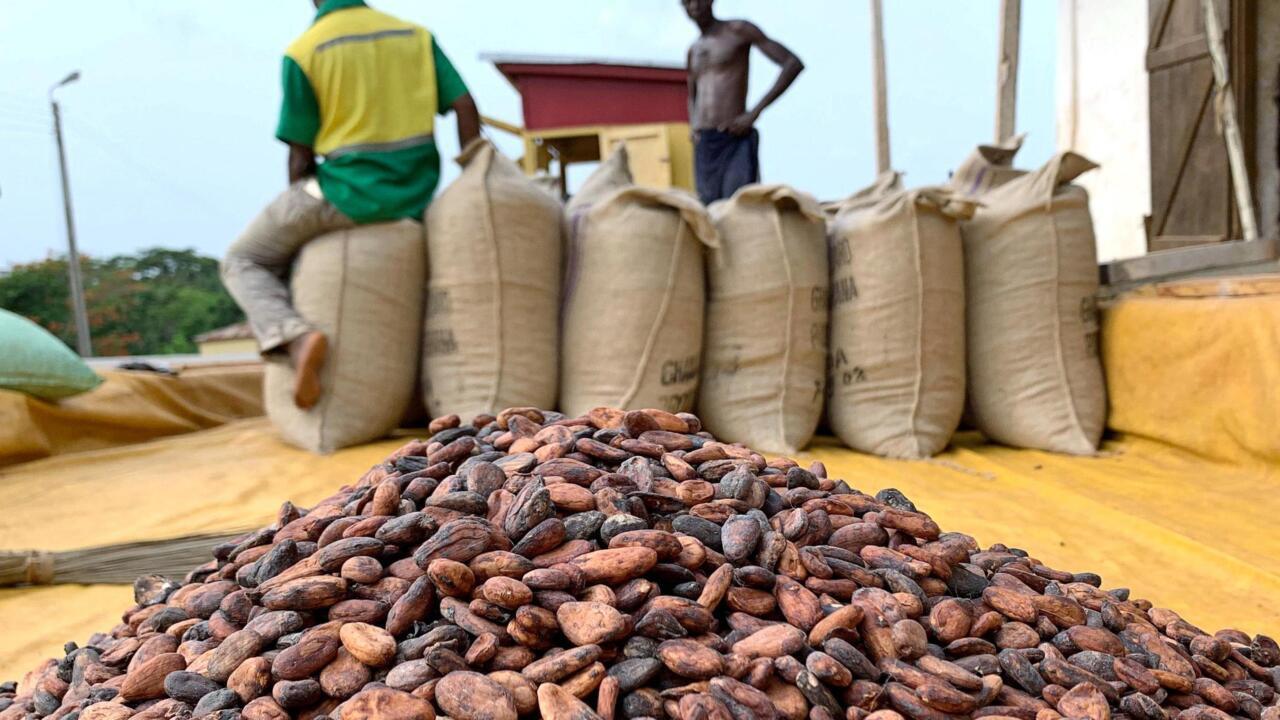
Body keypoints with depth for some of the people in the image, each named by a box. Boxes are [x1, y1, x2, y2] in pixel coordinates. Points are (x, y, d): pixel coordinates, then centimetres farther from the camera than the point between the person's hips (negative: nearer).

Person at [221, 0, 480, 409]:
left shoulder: (303, 52, -4)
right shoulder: (416, 35, 8)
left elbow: (301, 155, -2)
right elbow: (465, 106, 2)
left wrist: (300, 217, 13)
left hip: (347, 194, -6)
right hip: (416, 200, 6)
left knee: (244, 261, 13)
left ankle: (294, 337, -16)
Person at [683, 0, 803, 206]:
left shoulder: (738, 30, 0)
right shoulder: (694, 50, 20)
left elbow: (794, 63, -7)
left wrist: (754, 112, -13)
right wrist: (694, 126, 13)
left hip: (736, 142, -6)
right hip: (703, 147, 6)